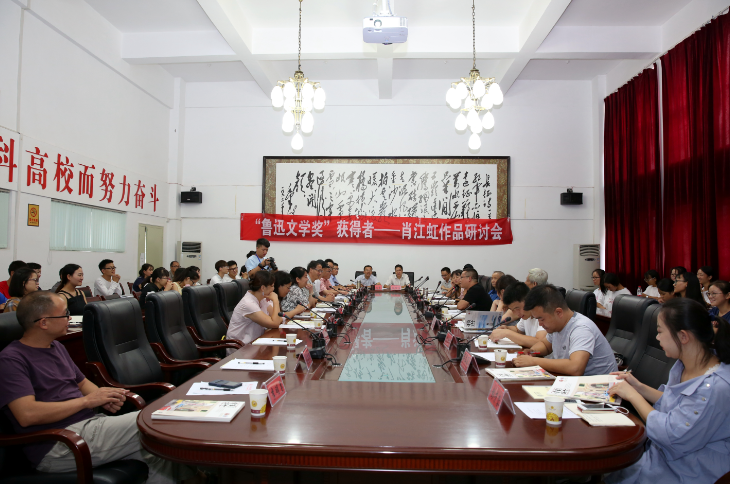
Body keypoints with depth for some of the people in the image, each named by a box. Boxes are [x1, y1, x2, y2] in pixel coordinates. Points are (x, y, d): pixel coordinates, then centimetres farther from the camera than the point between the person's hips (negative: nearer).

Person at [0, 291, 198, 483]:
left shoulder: (56, 347, 16)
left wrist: (104, 397, 1)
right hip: (57, 447, -8)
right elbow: (27, 414, -22)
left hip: (90, 422, 8)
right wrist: (86, 400, -14)